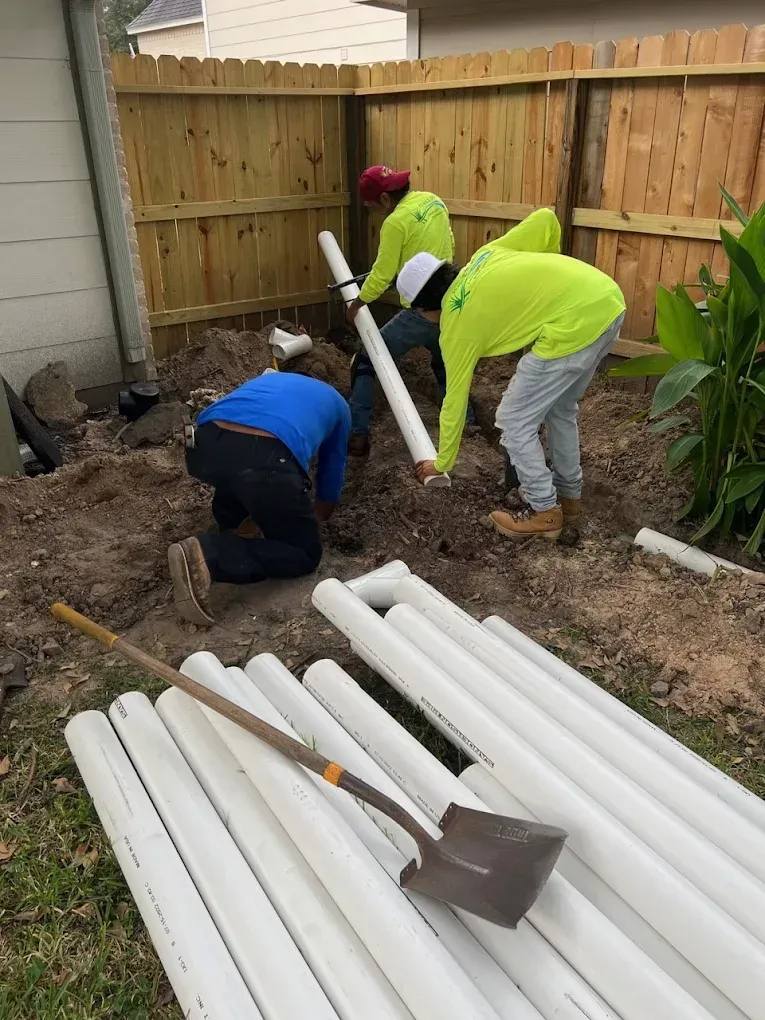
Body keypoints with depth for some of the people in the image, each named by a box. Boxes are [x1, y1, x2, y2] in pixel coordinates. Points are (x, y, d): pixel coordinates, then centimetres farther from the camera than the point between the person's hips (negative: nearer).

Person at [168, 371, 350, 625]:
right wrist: (317, 518, 60)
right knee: (305, 553, 11)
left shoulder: (271, 379, 45)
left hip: (207, 444, 6)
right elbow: (333, 468, 41)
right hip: (265, 456, -6)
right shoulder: (336, 403, 34)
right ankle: (208, 555, -9)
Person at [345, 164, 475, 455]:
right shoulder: (433, 200, 8)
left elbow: (381, 275, -11)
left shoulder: (395, 222, -16)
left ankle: (357, 436, -1)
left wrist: (356, 304, 4)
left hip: (421, 313, -8)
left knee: (365, 363, 1)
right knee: (444, 364, 31)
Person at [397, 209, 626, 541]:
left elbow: (455, 400, 11)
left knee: (514, 420, 8)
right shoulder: (484, 258, 20)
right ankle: (569, 494, 40)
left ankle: (544, 511, 19)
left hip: (575, 323, -9)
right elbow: (546, 219, 15)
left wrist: (442, 462, 24)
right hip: (609, 299, 9)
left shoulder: (456, 323, 4)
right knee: (560, 408, 26)